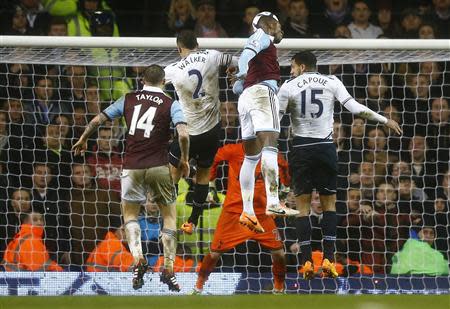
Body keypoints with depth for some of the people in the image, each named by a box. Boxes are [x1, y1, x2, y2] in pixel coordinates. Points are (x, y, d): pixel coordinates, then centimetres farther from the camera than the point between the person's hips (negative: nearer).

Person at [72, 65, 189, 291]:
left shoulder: (128, 100, 7)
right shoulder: (171, 105, 0)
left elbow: (97, 120, 11)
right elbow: (183, 134, -14)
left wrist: (83, 140, 28)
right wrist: (184, 160, 3)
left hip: (132, 168, 1)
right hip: (159, 168, -1)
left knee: (130, 214, 18)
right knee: (169, 216, 14)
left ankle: (138, 258, -7)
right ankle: (169, 269, 5)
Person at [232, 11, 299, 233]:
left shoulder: (257, 41, 32)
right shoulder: (263, 36, 9)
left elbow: (237, 87, 30)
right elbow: (246, 53, -14)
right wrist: (243, 72, -30)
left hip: (245, 98, 9)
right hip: (263, 91, -9)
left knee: (251, 157, 6)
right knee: (269, 147, -18)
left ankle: (247, 211, 0)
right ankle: (273, 203, -31)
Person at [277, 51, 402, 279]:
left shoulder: (288, 87, 0)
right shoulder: (331, 82, 4)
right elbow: (354, 108, -2)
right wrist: (385, 120, 5)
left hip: (301, 149, -1)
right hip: (325, 147, 1)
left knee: (303, 206, 3)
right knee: (329, 204, 9)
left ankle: (306, 262, -6)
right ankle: (328, 259, -2)